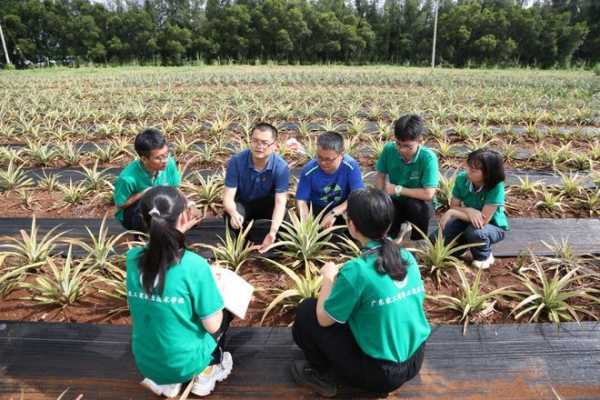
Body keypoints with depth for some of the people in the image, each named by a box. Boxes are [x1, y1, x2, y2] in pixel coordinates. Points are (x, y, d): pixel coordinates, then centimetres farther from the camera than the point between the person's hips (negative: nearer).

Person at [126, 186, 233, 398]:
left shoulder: (133, 258, -13)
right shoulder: (194, 265, -28)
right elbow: (213, 326, -18)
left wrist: (176, 233, 5)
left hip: (145, 364, 4)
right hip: (186, 363, -4)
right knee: (224, 311, 20)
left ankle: (163, 381, 21)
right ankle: (207, 372, 17)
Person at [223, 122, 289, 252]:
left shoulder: (281, 166, -25)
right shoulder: (236, 161, -24)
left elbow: (280, 202, -28)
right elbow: (228, 196, -25)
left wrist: (273, 232, -46)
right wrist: (234, 213, -50)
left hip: (266, 205, 0)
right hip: (241, 204, 0)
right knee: (230, 215, -33)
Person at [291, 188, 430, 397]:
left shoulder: (356, 270, -25)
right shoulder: (408, 257, -5)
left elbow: (324, 319, -13)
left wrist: (328, 278, 3)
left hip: (380, 373, -6)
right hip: (415, 361, 7)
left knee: (307, 311, 4)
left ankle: (324, 375, 16)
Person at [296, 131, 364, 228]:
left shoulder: (351, 166, -23)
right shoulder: (308, 170, -21)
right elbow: (301, 200, -16)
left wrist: (334, 213, -36)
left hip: (342, 210, 0)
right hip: (315, 210, 1)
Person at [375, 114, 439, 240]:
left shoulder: (428, 157, -26)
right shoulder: (389, 150, -15)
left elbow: (428, 194, -28)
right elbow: (380, 176, -2)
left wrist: (398, 189, -21)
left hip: (417, 204, -2)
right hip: (395, 202, 3)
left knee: (418, 206, -36)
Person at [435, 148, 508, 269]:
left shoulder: (496, 187, -31)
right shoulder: (462, 178, -18)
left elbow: (483, 220, -32)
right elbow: (454, 207, -11)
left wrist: (451, 213, -30)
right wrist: (468, 210, -33)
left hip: (494, 227, -3)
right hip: (469, 221, 4)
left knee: (474, 232, -38)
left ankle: (484, 257, -3)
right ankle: (463, 244, 14)